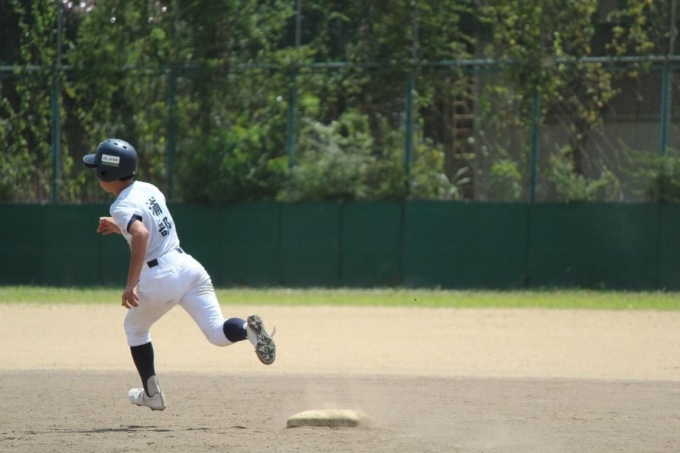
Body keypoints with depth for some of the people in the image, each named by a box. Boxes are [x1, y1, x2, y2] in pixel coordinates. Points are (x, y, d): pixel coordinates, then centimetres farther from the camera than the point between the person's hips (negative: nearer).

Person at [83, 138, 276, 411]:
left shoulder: (122, 207, -11)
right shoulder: (148, 189, 13)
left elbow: (141, 234, -31)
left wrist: (131, 283, -32)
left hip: (161, 278, -6)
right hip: (189, 266, 6)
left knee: (135, 327, 22)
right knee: (218, 334, -1)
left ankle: (152, 394, 27)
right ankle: (247, 328, -33)